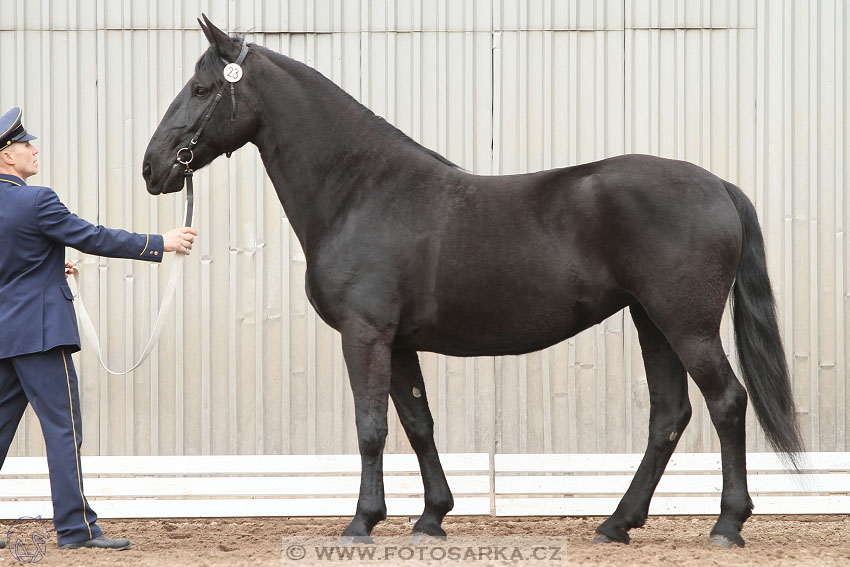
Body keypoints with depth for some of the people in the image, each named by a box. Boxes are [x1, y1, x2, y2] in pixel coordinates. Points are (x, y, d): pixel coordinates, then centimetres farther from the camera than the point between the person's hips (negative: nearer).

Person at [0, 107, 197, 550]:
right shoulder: (36, 202, -15)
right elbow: (94, 239, -12)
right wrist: (160, 244, -5)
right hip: (39, 331, -8)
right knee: (63, 427, -5)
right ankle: (75, 527, -5)